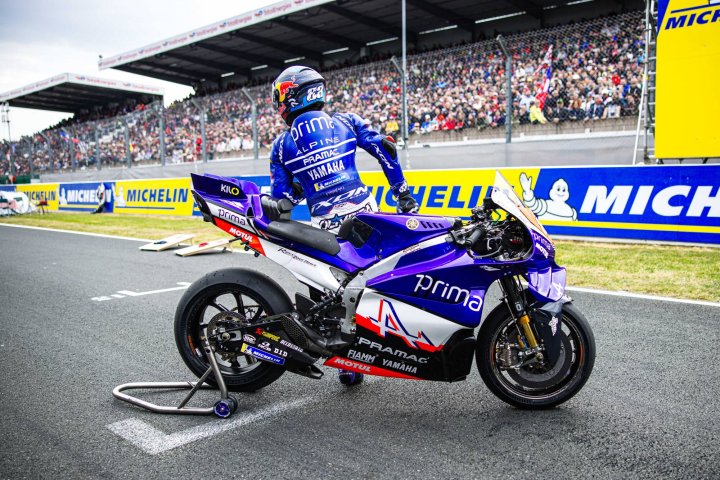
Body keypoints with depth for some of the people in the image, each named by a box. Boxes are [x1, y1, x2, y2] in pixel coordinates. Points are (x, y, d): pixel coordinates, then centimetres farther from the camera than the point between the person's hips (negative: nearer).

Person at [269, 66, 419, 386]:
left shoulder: (281, 146, 6)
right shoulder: (346, 121, 9)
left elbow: (282, 198, 6)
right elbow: (384, 149, 4)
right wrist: (402, 191, 11)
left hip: (325, 224, 0)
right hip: (364, 209, 1)